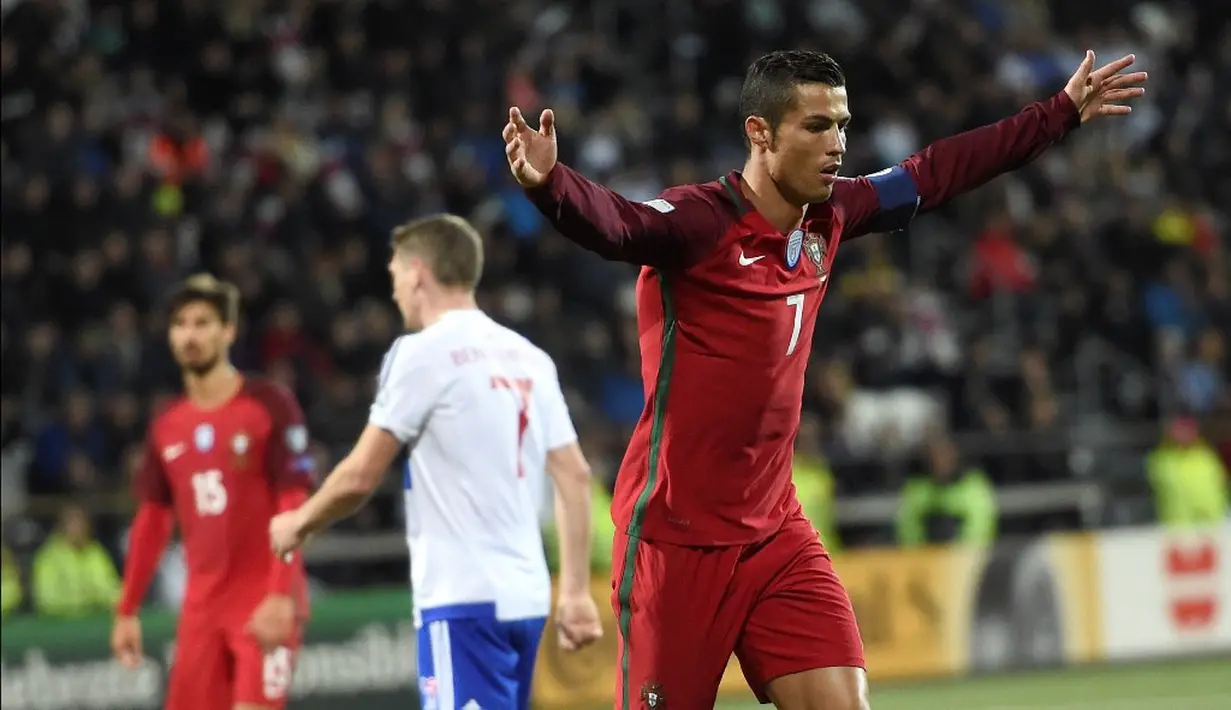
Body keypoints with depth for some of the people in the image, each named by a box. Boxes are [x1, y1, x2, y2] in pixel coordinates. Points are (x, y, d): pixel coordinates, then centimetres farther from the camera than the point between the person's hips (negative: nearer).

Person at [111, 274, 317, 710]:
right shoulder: (166, 428, 11)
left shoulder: (271, 406, -6)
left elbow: (294, 506, -11)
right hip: (202, 606, 6)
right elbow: (152, 520, 18)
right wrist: (127, 611, 16)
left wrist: (281, 596, -21)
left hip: (265, 603, -6)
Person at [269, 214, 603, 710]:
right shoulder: (529, 358, 14)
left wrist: (298, 524, 11)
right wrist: (576, 591, 11)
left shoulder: (422, 354, -6)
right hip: (525, 597, 8)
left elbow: (360, 476, -7)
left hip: (464, 598, -8)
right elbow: (575, 475, 10)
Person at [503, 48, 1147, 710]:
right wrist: (547, 182, -59)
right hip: (678, 542, -6)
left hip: (775, 532, 7)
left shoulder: (827, 218, 4)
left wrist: (1064, 110, 27)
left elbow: (934, 173, 19)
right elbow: (610, 222, -37)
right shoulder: (698, 221, -18)